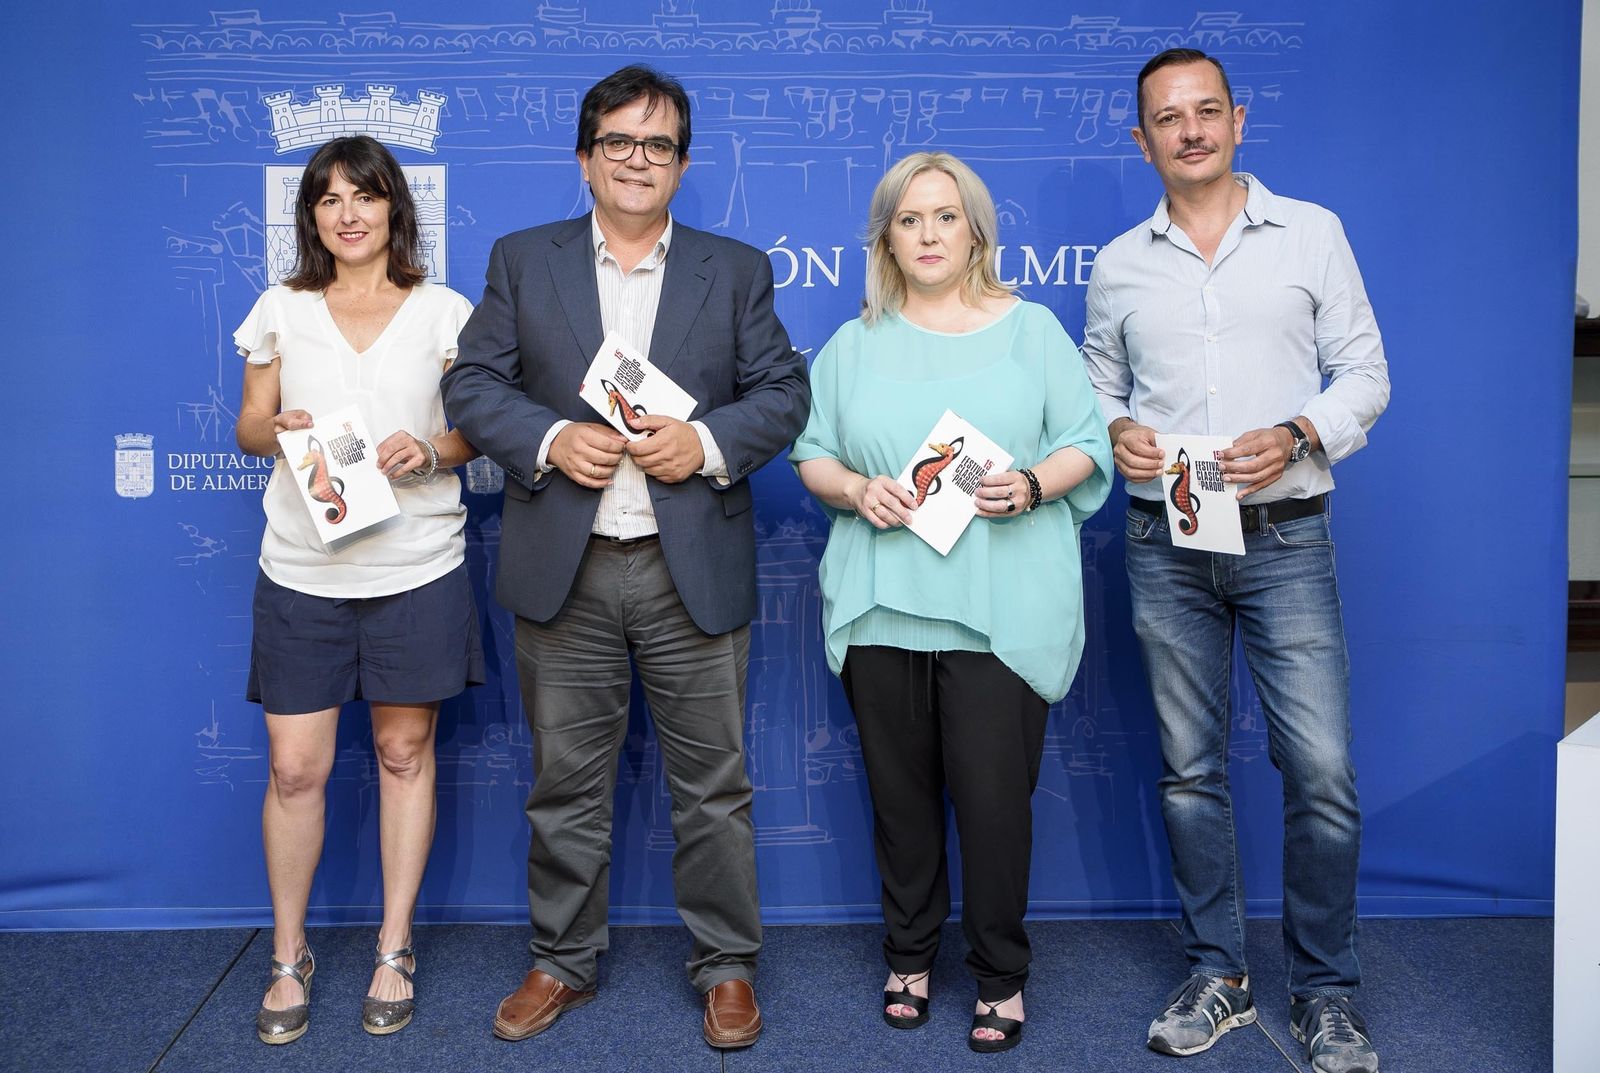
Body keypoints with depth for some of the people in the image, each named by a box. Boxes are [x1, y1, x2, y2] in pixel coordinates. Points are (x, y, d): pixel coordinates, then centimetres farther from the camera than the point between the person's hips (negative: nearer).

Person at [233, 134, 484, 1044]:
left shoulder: (443, 311, 4)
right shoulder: (281, 310, 8)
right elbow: (250, 423, 12)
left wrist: (432, 450, -15)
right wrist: (277, 429, -11)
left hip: (417, 567, -1)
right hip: (302, 571, 1)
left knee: (405, 754, 7)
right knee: (295, 767, 2)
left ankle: (395, 950, 23)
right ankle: (290, 956, 21)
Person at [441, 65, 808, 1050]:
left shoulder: (737, 270, 8)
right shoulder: (522, 260, 8)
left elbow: (785, 390, 4)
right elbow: (473, 382, 5)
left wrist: (710, 443, -14)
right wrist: (550, 438, -13)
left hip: (695, 571, 0)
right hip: (564, 571, 1)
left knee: (714, 783, 6)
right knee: (566, 782, 11)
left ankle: (727, 965, 24)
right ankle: (564, 962, 29)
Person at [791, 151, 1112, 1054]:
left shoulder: (1032, 329, 7)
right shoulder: (855, 344, 13)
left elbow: (1088, 445, 5)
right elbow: (812, 455, 12)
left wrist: (1033, 486, -14)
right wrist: (856, 490, -9)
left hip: (1002, 611, -2)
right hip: (883, 604, 2)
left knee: (994, 796, -2)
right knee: (901, 793, 10)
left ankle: (1001, 976, 17)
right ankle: (911, 954, 29)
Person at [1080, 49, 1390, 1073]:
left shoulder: (1312, 233, 4)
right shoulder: (1119, 266, 9)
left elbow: (1365, 374, 3)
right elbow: (1099, 388, 16)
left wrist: (1295, 437, -14)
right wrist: (1117, 433, -5)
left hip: (1285, 537, -2)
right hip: (1165, 545, 2)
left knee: (1323, 770, -5)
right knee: (1191, 769, 9)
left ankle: (1326, 989, 15)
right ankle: (1220, 974, 25)